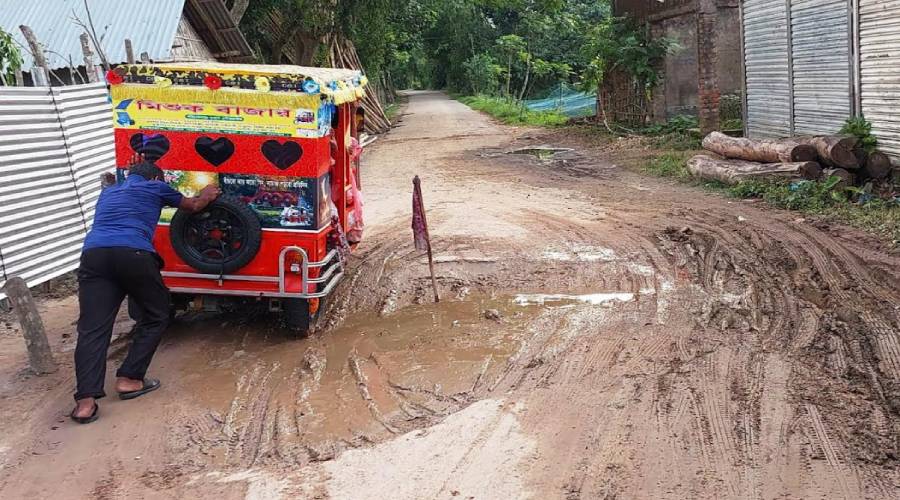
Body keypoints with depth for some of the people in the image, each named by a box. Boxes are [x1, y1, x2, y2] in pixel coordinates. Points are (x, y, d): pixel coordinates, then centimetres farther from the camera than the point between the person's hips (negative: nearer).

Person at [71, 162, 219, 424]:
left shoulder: (108, 192, 36)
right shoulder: (155, 187, 23)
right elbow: (193, 205, 40)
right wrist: (206, 196, 61)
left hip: (93, 254, 4)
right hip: (132, 254, -4)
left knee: (92, 328, -2)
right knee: (155, 316, 15)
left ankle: (86, 400, -15)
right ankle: (129, 379, 9)